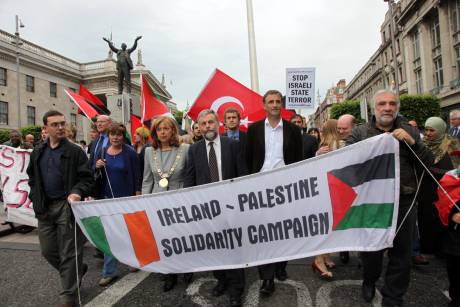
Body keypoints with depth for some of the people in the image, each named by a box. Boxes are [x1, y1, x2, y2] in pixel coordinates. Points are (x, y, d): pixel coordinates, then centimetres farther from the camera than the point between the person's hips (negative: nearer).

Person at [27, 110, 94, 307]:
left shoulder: (75, 152, -4)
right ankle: (77, 270, 39)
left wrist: (78, 192, -26)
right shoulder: (37, 153, 12)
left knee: (68, 253, 1)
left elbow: (87, 178, -8)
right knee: (48, 251, 14)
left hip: (67, 206, -5)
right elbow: (32, 179, 21)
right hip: (44, 209, 6)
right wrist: (36, 199, 8)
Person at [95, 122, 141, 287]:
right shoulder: (102, 152, 3)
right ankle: (109, 271, 16)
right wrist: (97, 166, -11)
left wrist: (138, 195, -12)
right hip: (107, 197, 3)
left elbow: (136, 175, -8)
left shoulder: (130, 153, -8)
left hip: (126, 198, -3)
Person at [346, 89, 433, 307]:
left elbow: (428, 163, 3)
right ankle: (369, 281, 43)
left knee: (401, 252, 11)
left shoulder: (409, 131, 9)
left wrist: (412, 142, -11)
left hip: (403, 201, 2)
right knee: (370, 248, 12)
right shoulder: (360, 132, 2)